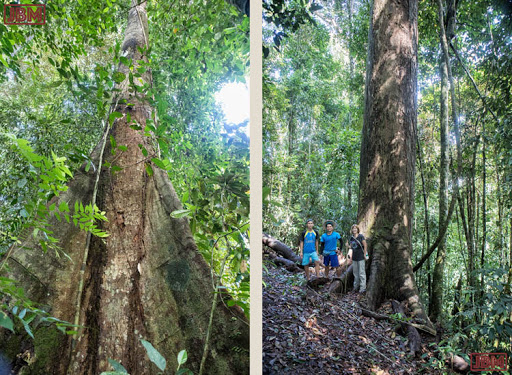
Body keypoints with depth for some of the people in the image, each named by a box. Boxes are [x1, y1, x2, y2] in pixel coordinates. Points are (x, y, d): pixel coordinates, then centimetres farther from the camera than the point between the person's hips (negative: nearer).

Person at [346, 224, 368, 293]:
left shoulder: (361, 236, -10)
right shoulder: (351, 238, 7)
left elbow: (365, 246, -9)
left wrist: (365, 254, -10)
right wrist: (348, 246, 0)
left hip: (361, 257, -6)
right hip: (354, 257, 6)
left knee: (361, 273, -3)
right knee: (355, 272, 14)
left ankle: (363, 288, 2)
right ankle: (356, 286, 25)